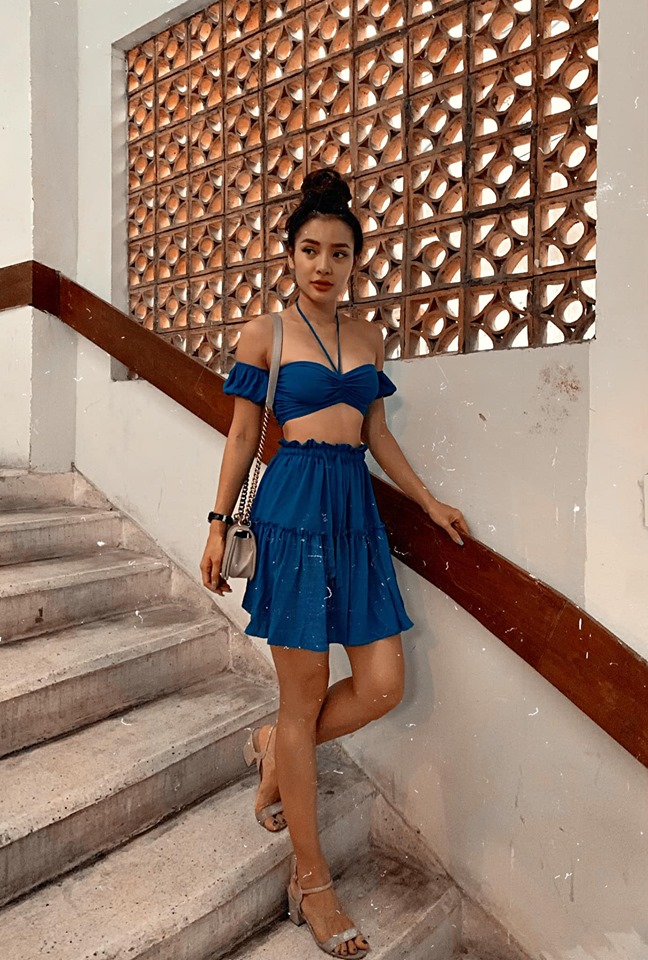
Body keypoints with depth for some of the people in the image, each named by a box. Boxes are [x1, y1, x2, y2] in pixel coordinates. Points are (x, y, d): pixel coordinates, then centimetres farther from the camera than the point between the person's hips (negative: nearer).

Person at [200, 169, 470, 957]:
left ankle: (275, 748, 31)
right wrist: (219, 525, 2)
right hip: (292, 507, -5)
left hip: (356, 509, 5)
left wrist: (429, 501, 13)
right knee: (306, 690, 1)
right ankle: (310, 881, 18)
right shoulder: (264, 333, 2)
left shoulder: (369, 337, 14)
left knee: (382, 687, 1)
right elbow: (243, 435, 3)